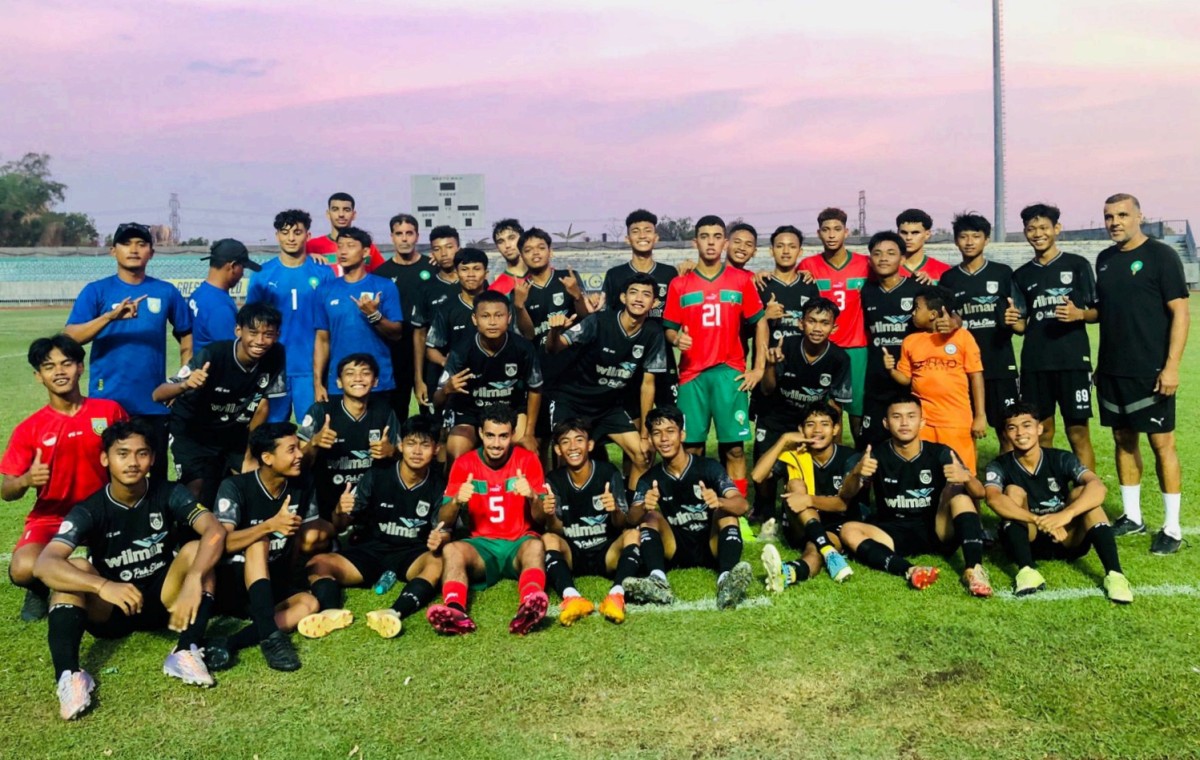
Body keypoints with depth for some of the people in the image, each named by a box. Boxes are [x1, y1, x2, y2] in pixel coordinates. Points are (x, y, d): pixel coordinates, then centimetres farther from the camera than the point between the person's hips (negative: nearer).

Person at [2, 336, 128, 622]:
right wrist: (27, 480, -27)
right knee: (23, 570, -30)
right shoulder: (29, 428, -4)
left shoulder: (110, 411, -3)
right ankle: (42, 588, 10)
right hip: (51, 517, 0)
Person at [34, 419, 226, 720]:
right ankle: (69, 674, -43)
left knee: (196, 550, -23)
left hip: (162, 601, 1)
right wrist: (103, 586, -46)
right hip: (109, 610, 0)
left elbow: (215, 531, -25)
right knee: (74, 569, -27)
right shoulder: (89, 510, -13)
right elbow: (44, 564, -29)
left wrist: (193, 580, -44)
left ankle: (186, 653, -36)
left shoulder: (169, 494, -10)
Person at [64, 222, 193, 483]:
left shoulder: (166, 292, 5)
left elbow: (186, 336, 12)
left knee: (157, 471, 9)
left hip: (154, 402, 1)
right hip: (107, 401, -1)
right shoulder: (96, 291, 1)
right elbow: (70, 338, -10)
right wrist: (110, 316, -25)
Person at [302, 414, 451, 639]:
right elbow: (340, 526, -3)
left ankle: (393, 614, -54)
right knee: (317, 564, -21)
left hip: (412, 554, -2)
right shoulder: (377, 476, -5)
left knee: (439, 561, -35)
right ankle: (332, 612, -48)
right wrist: (340, 512, -28)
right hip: (372, 549, 2)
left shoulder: (438, 486, -5)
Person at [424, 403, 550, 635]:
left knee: (536, 545, -35)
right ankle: (455, 611, -54)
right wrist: (456, 502, -22)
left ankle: (528, 608, -61)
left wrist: (533, 497, -24)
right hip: (481, 545, 1)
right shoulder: (464, 463, 3)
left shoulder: (528, 460, 1)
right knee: (451, 549, -30)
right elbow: (445, 522, 2)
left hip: (519, 544, -1)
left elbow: (541, 520, -1)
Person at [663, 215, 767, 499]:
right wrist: (676, 339, -16)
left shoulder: (742, 280, 5)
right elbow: (669, 328, 8)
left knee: (734, 446, -2)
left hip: (730, 372, 0)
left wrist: (759, 367, 3)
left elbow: (760, 322, 9)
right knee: (691, 447, 2)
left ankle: (738, 510, 5)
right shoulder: (679, 284, 6)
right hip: (692, 374, 1)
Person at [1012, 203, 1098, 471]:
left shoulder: (1077, 265, 4)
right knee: (1041, 431, 6)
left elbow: (1098, 311, 5)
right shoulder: (1021, 275, 13)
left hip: (1073, 360, -3)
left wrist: (1079, 314, -16)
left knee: (1078, 433, -2)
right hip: (1034, 362, 3)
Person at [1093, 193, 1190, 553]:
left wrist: (1171, 366, -16)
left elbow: (1180, 311, -10)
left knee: (1162, 442, -2)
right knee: (1124, 439, 11)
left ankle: (1171, 527, 6)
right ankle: (1132, 516, 23)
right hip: (1112, 370, 6)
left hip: (1150, 371, -6)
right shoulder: (1105, 259, 11)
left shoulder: (1160, 255, -6)